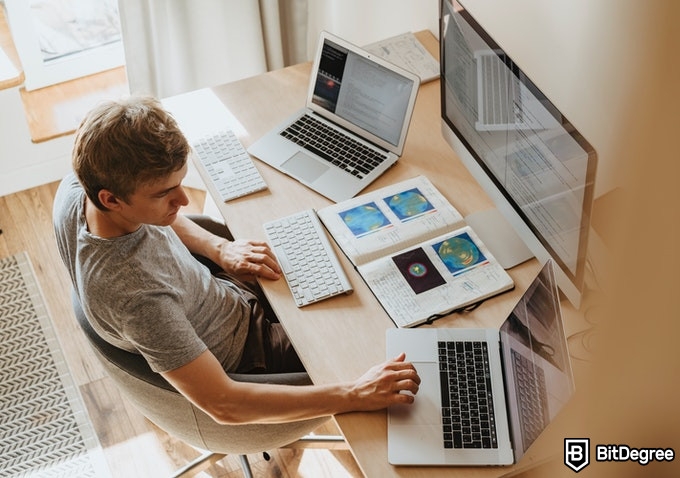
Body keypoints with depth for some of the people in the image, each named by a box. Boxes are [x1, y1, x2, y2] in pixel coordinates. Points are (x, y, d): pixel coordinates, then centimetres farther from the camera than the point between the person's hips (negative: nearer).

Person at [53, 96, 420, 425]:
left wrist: (218, 248, -8)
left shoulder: (77, 186, -21)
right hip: (239, 357, -7)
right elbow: (223, 404, -39)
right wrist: (354, 395, -40)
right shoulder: (134, 293, -44)